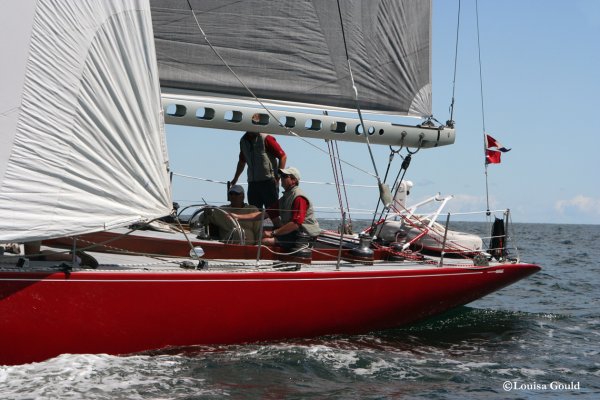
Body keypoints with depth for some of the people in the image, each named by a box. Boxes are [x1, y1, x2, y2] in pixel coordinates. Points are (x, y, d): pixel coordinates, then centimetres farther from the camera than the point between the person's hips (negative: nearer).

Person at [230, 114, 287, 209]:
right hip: (252, 183, 7)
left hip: (268, 181, -6)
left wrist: (278, 176, -13)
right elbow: (242, 161, 27)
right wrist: (235, 179, 28)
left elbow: (283, 156, -8)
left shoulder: (266, 139, -8)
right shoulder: (243, 141, 12)